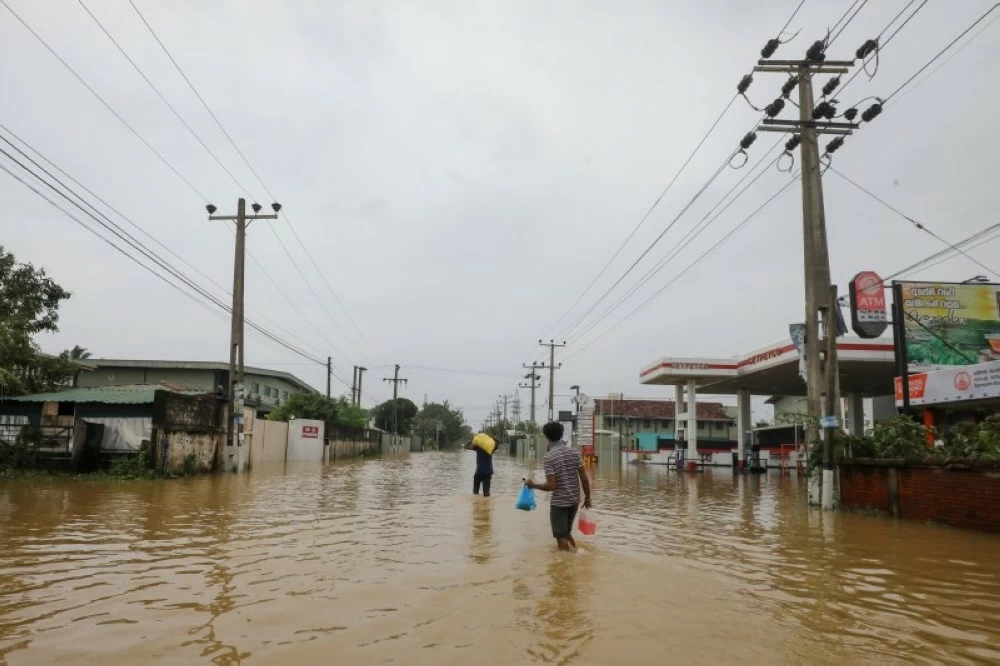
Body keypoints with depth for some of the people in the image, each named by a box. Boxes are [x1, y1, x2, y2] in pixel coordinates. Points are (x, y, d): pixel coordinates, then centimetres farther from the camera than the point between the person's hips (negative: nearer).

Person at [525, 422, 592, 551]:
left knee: (561, 537, 5)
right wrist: (587, 498, 12)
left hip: (559, 502, -6)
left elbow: (551, 486, -19)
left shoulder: (549, 458, -15)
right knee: (567, 533, 23)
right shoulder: (574, 452, -1)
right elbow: (585, 479, 0)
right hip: (574, 500, 6)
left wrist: (533, 485, -4)